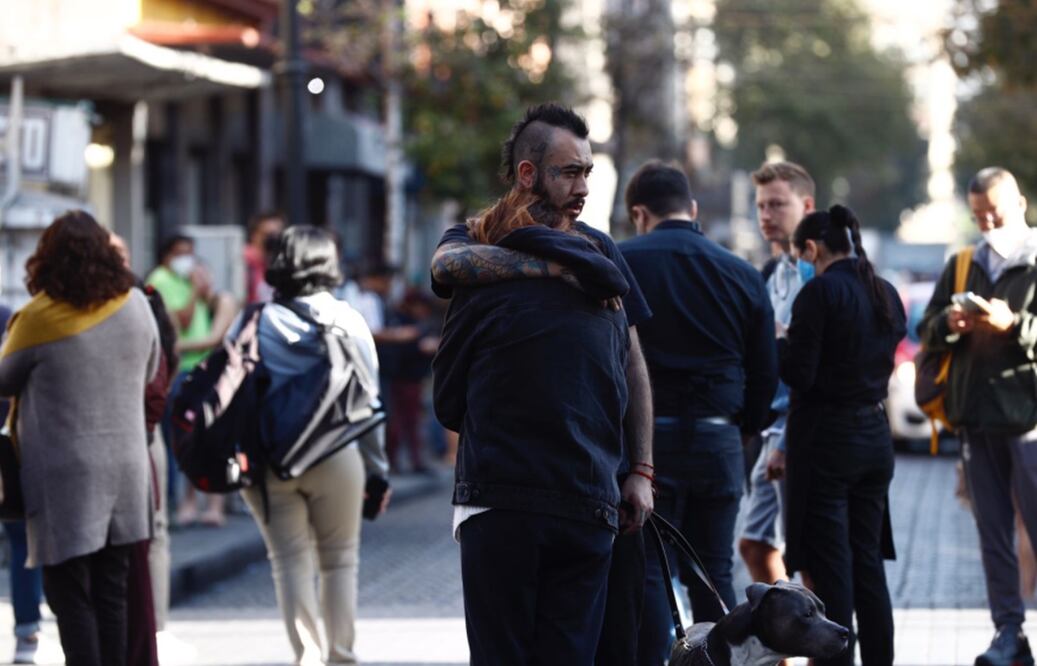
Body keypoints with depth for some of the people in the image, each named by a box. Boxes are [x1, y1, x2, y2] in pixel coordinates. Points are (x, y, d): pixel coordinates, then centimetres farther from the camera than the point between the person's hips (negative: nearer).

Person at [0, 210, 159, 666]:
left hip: (65, 475, -4)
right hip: (124, 470, 5)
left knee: (70, 595, 2)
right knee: (112, 592, 12)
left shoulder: (40, 318, -14)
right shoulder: (136, 305, -1)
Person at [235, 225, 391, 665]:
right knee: (339, 559, 11)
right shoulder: (346, 321, 4)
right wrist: (377, 470, 9)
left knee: (289, 560, 5)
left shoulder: (250, 323, 4)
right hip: (335, 456, 0)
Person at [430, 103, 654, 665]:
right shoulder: (476, 242, 7)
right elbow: (447, 263, -19)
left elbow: (633, 368, 18)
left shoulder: (600, 252, 16)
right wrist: (558, 265, -13)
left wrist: (641, 471, 10)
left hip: (588, 505, 3)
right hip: (500, 498, -3)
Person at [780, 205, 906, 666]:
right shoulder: (887, 294, 8)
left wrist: (779, 342, 2)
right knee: (868, 561, 13)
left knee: (830, 567, -2)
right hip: (875, 435, 7)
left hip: (826, 437, -7)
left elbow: (799, 375, -17)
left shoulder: (819, 292, -15)